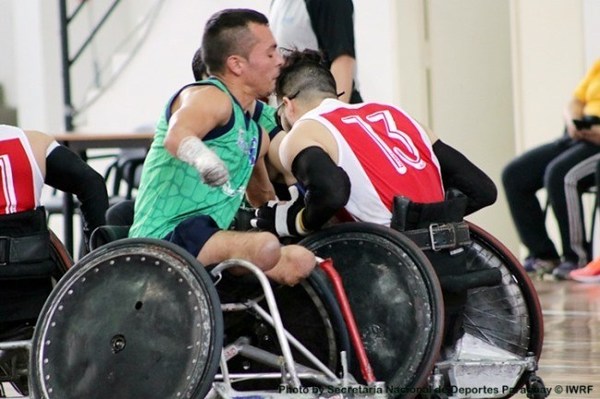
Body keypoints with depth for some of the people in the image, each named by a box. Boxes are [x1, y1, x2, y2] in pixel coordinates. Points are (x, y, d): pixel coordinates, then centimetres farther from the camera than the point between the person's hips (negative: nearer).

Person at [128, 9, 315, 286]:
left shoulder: (257, 134, 21)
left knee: (301, 261, 11)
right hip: (166, 239, -10)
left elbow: (262, 197, 39)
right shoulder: (210, 97, -8)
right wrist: (202, 156, -52)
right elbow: (177, 135, -33)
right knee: (264, 247, -32)